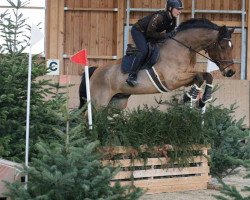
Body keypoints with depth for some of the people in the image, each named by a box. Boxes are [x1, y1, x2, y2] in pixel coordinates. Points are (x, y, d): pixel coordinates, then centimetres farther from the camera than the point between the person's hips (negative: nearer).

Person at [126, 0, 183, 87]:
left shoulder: (172, 21, -7)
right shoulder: (159, 17, -33)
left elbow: (169, 33, 7)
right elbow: (150, 33, -31)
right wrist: (164, 36, -28)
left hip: (147, 34, 10)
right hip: (138, 31, -10)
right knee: (144, 51, -27)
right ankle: (132, 76, -26)